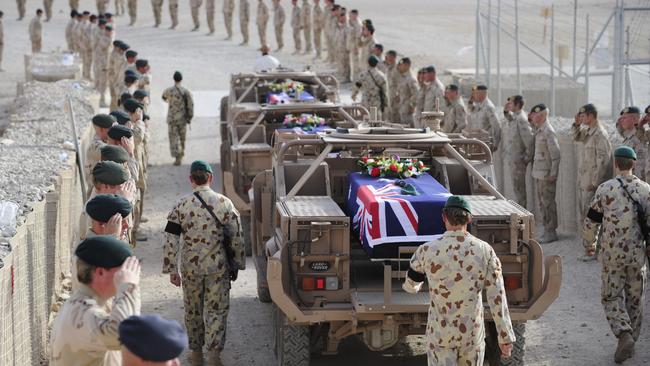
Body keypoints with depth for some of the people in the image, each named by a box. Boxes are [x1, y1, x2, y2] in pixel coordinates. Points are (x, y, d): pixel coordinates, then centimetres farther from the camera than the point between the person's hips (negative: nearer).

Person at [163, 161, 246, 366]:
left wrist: (172, 270, 2)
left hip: (190, 268, 1)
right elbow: (237, 237, -2)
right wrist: (238, 264, 10)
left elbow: (170, 241, -6)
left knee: (193, 310, 16)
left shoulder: (181, 206, -6)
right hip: (218, 268, -1)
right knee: (217, 310, 5)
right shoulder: (224, 203, -6)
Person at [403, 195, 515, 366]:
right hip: (473, 333, 2)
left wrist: (413, 287, 34)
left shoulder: (427, 251, -10)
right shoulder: (485, 251, -8)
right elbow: (497, 298, -8)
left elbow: (411, 285, 9)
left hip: (440, 333, -2)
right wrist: (505, 337, 0)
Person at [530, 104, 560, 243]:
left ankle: (551, 232, 3)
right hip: (538, 173, 10)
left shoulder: (549, 132, -17)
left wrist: (553, 174, -21)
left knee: (548, 202, -4)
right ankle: (547, 230, 23)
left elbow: (556, 154, -20)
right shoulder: (538, 131, 12)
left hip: (547, 175, -10)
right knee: (542, 202, 15)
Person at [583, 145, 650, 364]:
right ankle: (631, 339, 23)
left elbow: (591, 221, -3)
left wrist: (589, 244, 13)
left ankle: (624, 335, -12)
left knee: (611, 297, 7)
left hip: (612, 254, -2)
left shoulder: (605, 189, -9)